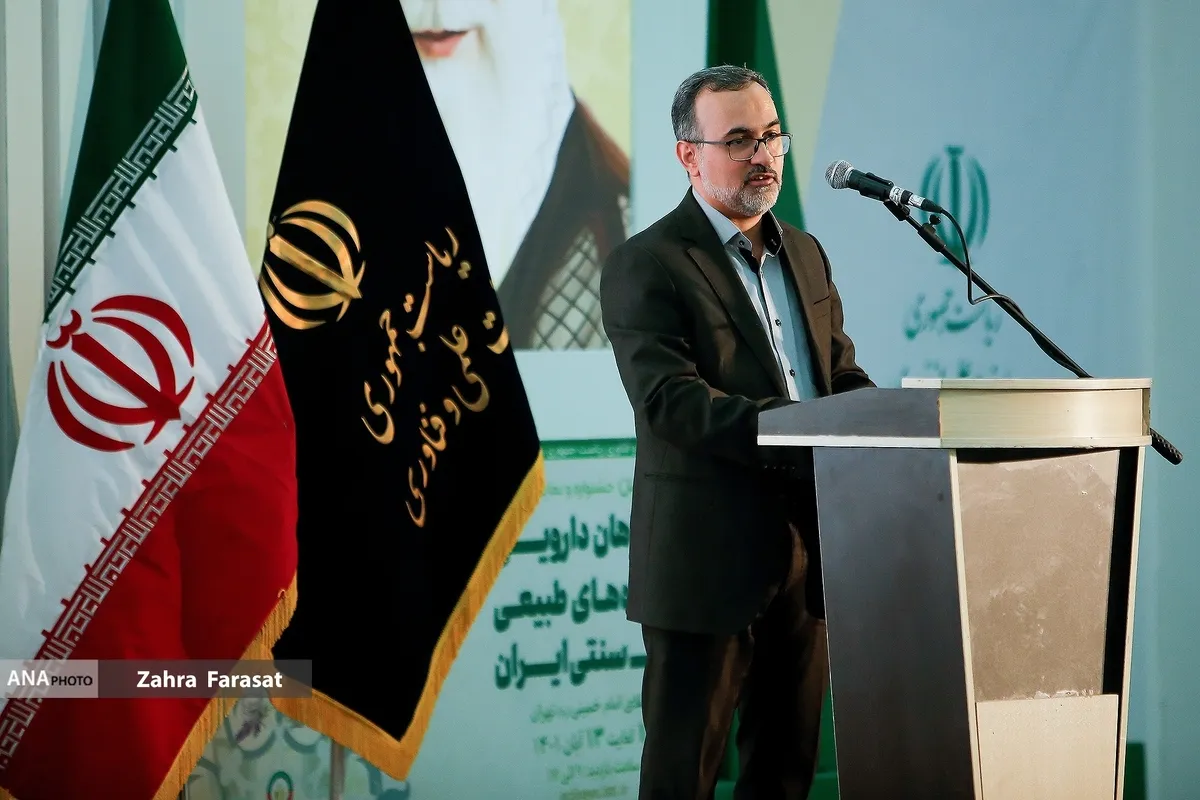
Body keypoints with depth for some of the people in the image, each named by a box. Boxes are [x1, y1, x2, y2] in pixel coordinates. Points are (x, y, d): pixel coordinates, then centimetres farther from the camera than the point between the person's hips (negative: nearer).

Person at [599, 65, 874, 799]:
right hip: (708, 561, -7)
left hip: (804, 555, 7)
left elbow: (844, 373, 16)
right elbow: (669, 400, -19)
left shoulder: (804, 254, 16)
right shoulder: (646, 267, -7)